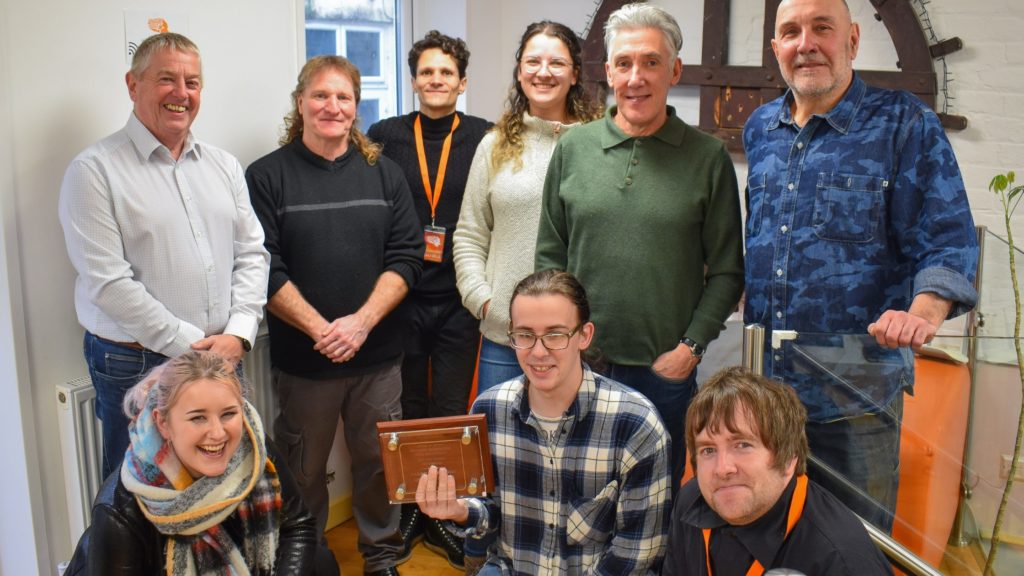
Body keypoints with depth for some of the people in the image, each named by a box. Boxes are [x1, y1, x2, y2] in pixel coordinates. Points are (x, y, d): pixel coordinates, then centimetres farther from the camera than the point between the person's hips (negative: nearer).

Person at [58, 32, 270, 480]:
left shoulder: (224, 166, 10)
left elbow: (251, 254, 8)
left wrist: (239, 333, -6)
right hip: (135, 366, -4)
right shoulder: (95, 170, -8)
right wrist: (189, 343, -14)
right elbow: (107, 282, -14)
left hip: (222, 359, 5)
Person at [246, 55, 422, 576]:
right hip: (302, 357, -2)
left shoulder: (383, 173, 6)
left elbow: (406, 255, 0)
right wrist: (320, 329, -16)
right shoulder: (268, 176, -2)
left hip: (377, 355, 2)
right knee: (303, 470, 12)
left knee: (379, 459, 12)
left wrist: (361, 322, -13)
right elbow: (264, 269, -8)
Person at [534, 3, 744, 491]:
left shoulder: (708, 157, -3)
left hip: (667, 370, -1)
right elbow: (550, 255, 8)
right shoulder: (572, 148, 3)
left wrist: (690, 347, -7)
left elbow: (727, 271, 0)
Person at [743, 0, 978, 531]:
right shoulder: (759, 129, 10)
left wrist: (924, 312, -27)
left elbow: (947, 244, -8)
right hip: (764, 382, 4)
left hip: (857, 391, -4)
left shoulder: (906, 126, -4)